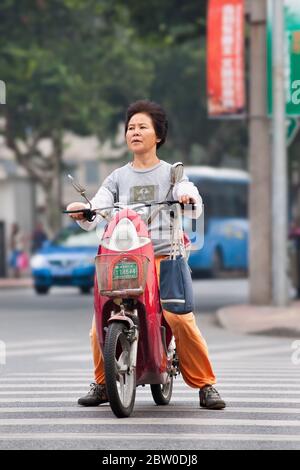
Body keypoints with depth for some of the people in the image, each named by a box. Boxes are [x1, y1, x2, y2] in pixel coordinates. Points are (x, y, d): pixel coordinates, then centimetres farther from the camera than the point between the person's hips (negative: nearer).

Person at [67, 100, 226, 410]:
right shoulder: (118, 178, 18)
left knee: (180, 318, -21)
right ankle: (102, 383, 2)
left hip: (164, 258, -2)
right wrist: (81, 212, -14)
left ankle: (205, 385, -9)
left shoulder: (172, 174, 11)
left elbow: (195, 206, -6)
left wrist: (189, 199, -29)